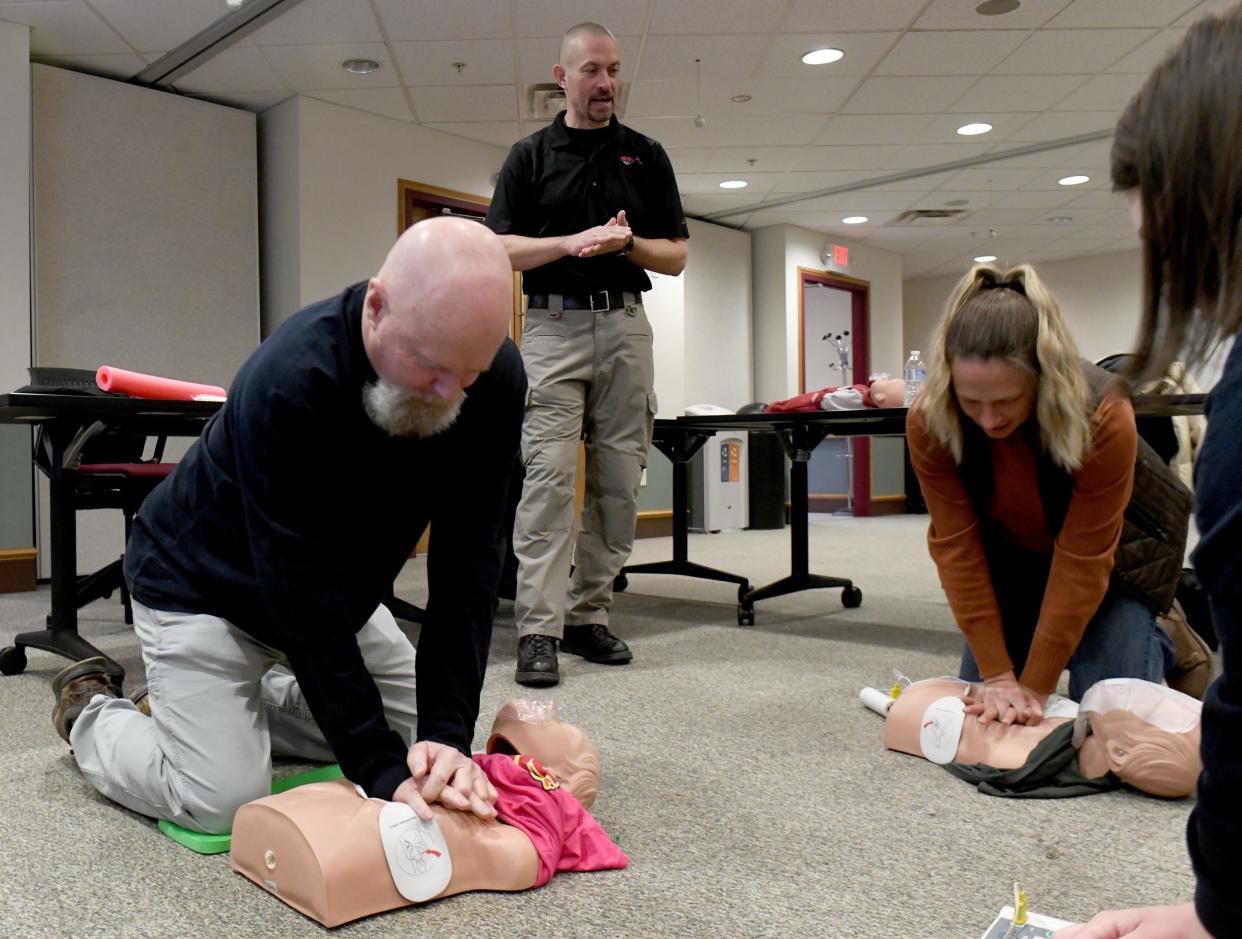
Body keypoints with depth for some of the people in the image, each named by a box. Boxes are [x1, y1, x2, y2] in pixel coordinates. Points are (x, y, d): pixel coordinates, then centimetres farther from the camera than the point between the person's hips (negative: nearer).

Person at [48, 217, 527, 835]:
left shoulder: (495, 378, -22)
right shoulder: (287, 381, -37)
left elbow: (467, 557, -22)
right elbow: (300, 596, -35)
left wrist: (448, 733, -29)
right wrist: (382, 769, -35)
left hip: (335, 592, 6)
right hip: (203, 587, -5)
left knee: (424, 742, 9)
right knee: (224, 802, -13)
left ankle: (249, 700, 27)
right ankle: (92, 712, 17)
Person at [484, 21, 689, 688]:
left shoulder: (646, 157, 14)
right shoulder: (530, 157, 9)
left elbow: (675, 256, 11)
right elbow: (500, 250, 1)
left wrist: (626, 242, -9)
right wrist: (573, 241, -13)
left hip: (624, 326, 3)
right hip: (552, 326, -2)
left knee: (618, 481, 2)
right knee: (548, 476, -11)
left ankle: (588, 616, 13)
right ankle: (538, 630, -9)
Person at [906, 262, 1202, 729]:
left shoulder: (1103, 416, -36)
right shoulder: (929, 421, -30)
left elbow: (1082, 561, -29)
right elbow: (957, 548, -24)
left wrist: (1035, 686, -25)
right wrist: (997, 675, -24)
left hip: (1113, 546, -2)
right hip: (1009, 547, 3)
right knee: (983, 702, 1)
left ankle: (1162, 643, 20)